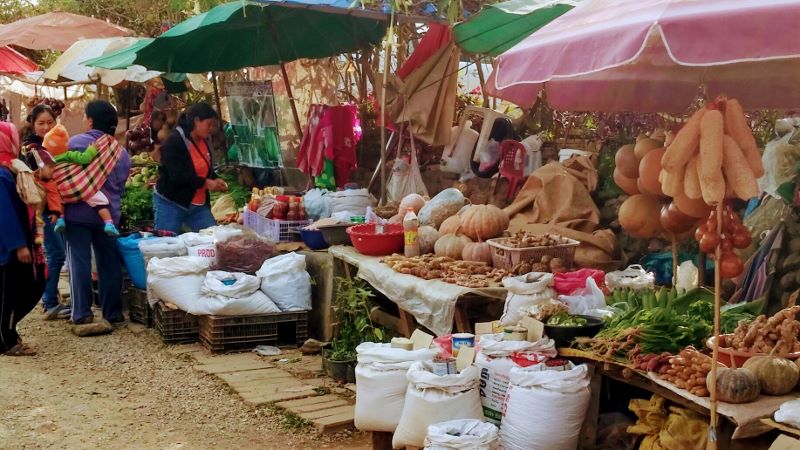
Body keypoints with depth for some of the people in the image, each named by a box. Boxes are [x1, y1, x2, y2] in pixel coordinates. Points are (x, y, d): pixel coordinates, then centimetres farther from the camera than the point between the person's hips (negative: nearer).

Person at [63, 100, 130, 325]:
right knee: (110, 262, 10)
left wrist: (59, 208, 6)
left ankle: (82, 313, 1)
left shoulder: (76, 142, -8)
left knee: (79, 262, 1)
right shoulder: (122, 153, 7)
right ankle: (113, 312, 15)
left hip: (79, 212, -4)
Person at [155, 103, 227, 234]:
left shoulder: (205, 141, 8)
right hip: (170, 204, -7)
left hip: (199, 206, 7)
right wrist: (206, 183, -23)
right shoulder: (173, 142, -16)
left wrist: (215, 181, 0)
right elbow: (177, 176, -24)